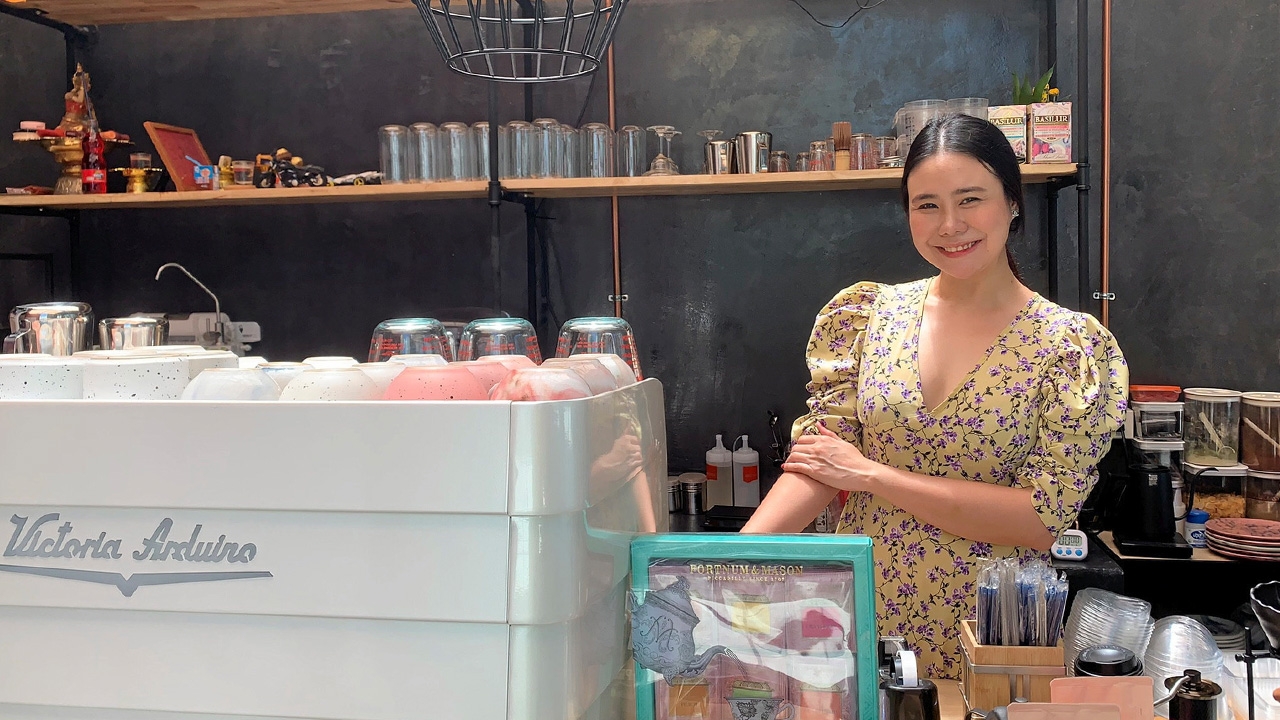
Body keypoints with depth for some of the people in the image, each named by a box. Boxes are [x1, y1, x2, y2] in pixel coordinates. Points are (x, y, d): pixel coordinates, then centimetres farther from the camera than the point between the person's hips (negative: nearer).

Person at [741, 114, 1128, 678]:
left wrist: (872, 474, -17)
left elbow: (1044, 517, -16)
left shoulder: (1068, 345, -9)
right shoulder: (871, 314, -1)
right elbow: (816, 460, -5)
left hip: (991, 636, -2)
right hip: (864, 624, 3)